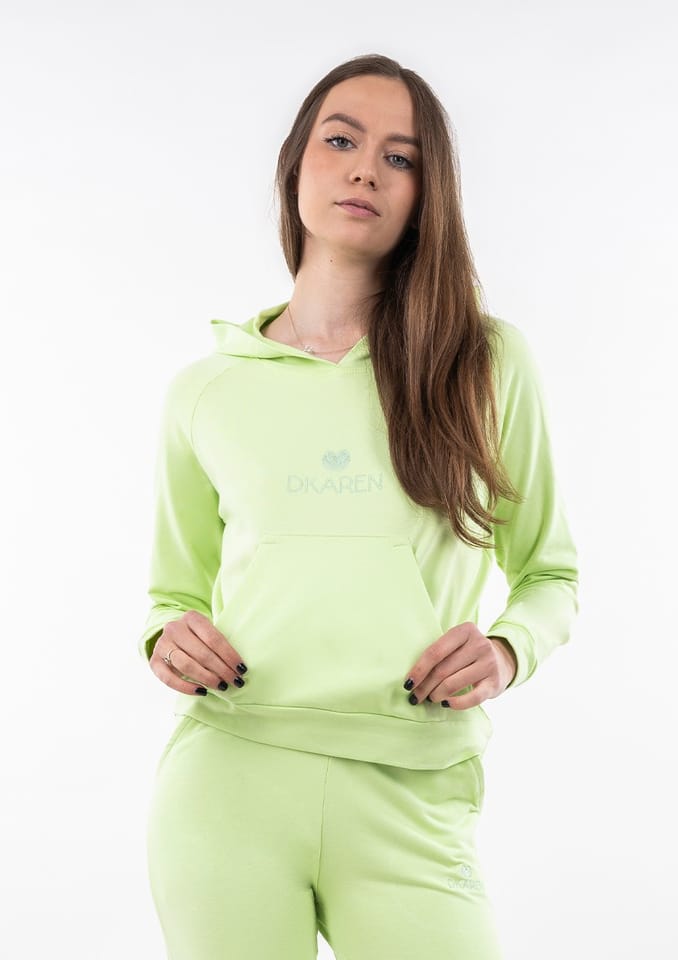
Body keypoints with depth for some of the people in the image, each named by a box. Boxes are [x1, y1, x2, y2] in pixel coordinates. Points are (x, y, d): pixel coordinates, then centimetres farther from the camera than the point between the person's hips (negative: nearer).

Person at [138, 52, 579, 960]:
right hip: (227, 782, 1)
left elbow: (550, 574, 14)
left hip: (410, 812, -1)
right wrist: (168, 639, -4)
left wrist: (507, 649, -7)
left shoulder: (491, 363, 5)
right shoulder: (204, 389, 8)